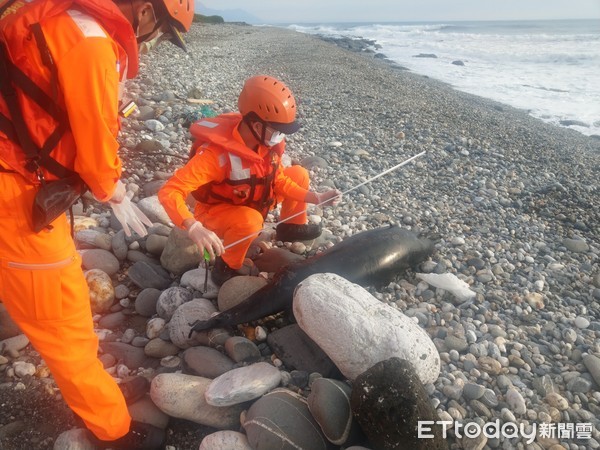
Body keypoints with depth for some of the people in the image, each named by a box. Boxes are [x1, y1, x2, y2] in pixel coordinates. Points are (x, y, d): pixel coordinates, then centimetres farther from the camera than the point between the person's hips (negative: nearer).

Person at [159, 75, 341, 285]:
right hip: (216, 212, -6)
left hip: (250, 203, 7)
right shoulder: (217, 152, -37)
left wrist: (317, 198, -12)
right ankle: (227, 266, -10)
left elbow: (279, 181, -2)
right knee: (250, 221, -39)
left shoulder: (268, 142, -16)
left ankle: (291, 227, 23)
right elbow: (169, 192, -41)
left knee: (299, 174, 2)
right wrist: (195, 228, -58)